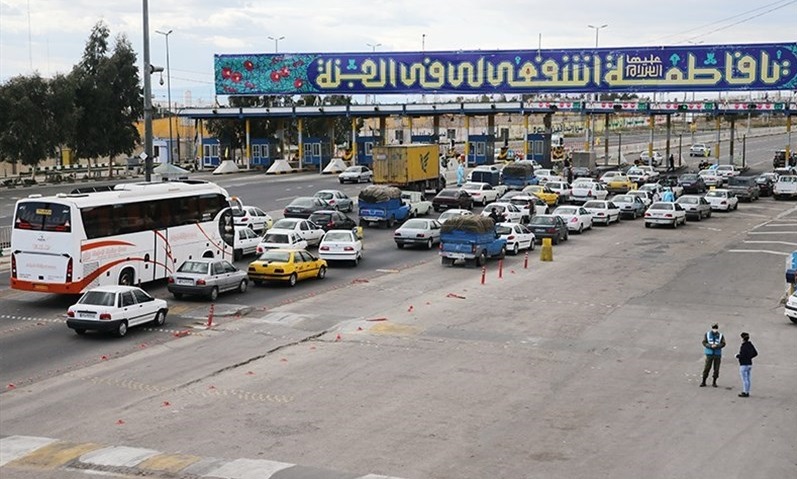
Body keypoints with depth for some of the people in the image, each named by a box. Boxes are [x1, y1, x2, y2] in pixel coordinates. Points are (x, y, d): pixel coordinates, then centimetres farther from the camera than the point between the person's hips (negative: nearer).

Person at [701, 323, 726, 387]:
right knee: (707, 368, -4)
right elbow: (704, 342, -2)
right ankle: (703, 382, 4)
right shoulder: (707, 334, 3)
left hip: (718, 354, 1)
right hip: (709, 354, -1)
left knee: (716, 369, 3)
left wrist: (717, 346, -20)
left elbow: (723, 343, -3)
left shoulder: (720, 335, 3)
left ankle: (714, 382, 15)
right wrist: (710, 346, -18)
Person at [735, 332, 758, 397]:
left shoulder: (743, 346, -20)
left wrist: (737, 356, -7)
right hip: (749, 364, 9)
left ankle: (745, 393, 0)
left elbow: (742, 355, -26)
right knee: (747, 379, 15)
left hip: (744, 365, -9)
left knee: (744, 379, -3)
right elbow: (755, 353, 14)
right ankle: (747, 392, 22)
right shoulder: (750, 345, 7)